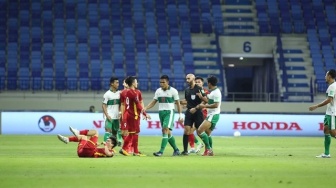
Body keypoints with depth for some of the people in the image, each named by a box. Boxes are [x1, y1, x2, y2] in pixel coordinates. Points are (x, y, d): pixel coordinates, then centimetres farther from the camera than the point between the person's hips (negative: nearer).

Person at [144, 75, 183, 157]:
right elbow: (153, 102, 10)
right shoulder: (158, 91, 8)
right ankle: (176, 150, 23)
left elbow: (178, 104, 0)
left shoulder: (173, 91, -5)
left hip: (169, 112, -6)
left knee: (166, 130, -18)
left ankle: (161, 151, -23)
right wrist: (145, 108, -5)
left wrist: (180, 115, -5)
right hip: (161, 112, 6)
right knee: (168, 133, 9)